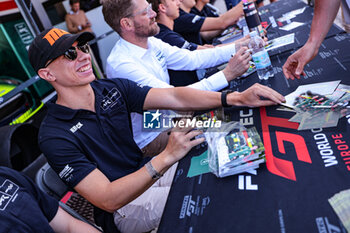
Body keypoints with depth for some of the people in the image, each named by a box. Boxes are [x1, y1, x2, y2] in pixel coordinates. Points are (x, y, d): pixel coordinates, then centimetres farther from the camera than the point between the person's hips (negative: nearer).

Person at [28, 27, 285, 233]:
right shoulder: (55, 136, -21)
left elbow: (174, 97, -14)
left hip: (145, 173, 6)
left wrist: (237, 98, -26)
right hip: (121, 208, -5)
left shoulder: (113, 89, -5)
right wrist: (166, 158, -37)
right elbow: (108, 200, -26)